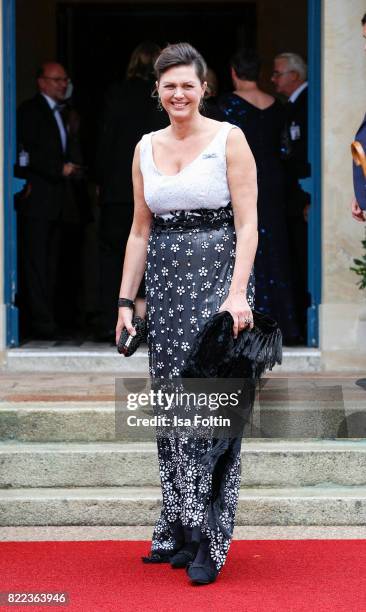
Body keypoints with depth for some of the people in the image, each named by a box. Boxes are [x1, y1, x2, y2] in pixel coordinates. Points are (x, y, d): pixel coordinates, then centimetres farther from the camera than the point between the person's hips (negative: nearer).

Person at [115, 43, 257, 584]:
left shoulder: (229, 139, -3)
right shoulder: (146, 148, 11)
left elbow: (247, 224, -8)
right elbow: (140, 232, 13)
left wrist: (238, 292, -18)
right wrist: (126, 301, 8)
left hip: (217, 277, -5)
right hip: (165, 282, 5)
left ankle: (208, 541, -2)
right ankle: (178, 530, 15)